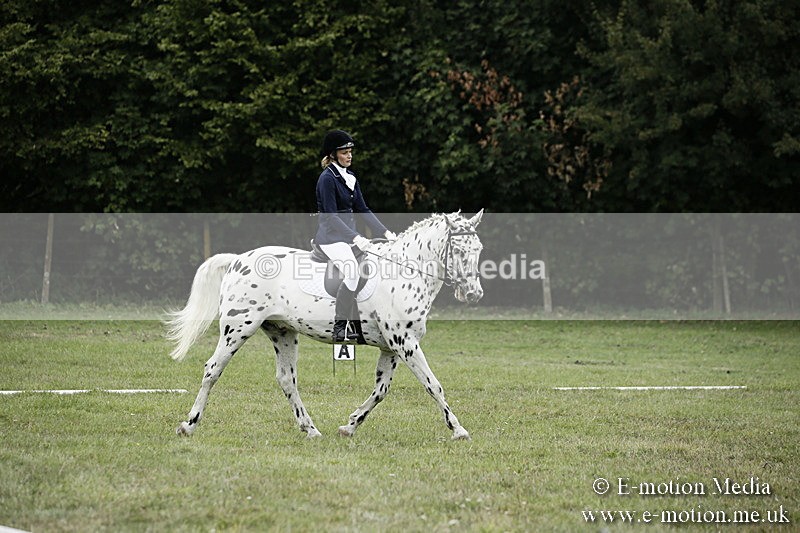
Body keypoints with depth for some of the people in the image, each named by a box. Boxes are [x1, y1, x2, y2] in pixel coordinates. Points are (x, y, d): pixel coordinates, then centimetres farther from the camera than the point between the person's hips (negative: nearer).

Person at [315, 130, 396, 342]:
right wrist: (355, 238, -28)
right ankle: (340, 327, -23)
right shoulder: (327, 178, -13)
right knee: (352, 272, -29)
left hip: (349, 235, 9)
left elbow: (363, 210, 16)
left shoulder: (350, 177, 13)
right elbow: (331, 216, -19)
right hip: (331, 236, -9)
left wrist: (385, 232, 6)